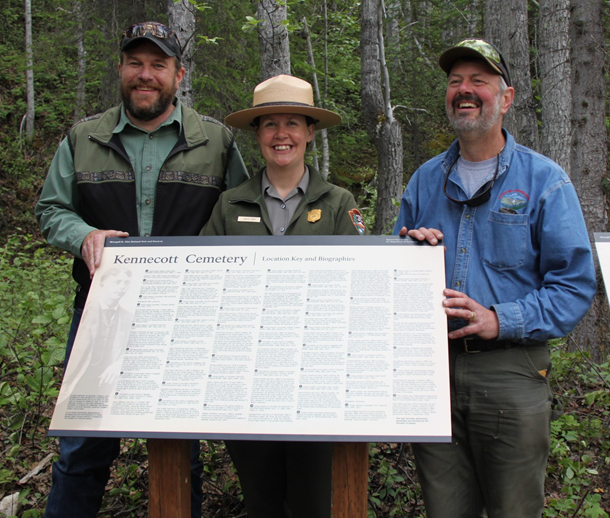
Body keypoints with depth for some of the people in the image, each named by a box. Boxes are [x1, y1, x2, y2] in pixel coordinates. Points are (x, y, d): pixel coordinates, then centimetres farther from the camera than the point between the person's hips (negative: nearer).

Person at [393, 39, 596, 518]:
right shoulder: (424, 180, 12)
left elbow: (575, 285, -6)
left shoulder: (544, 181, -1)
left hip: (511, 373, -3)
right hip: (431, 368, 3)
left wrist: (500, 320, -19)